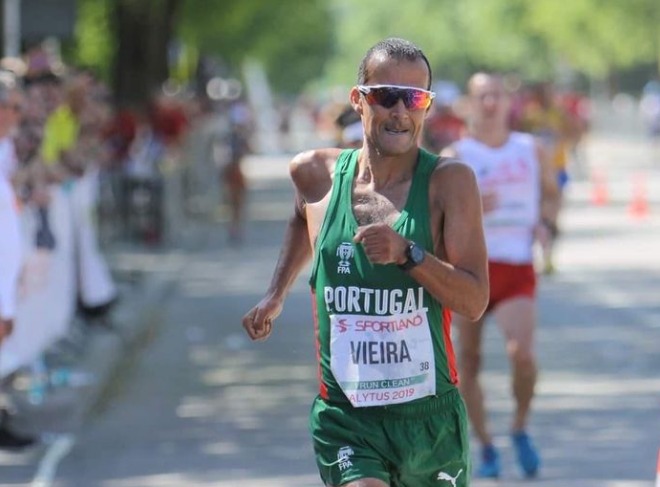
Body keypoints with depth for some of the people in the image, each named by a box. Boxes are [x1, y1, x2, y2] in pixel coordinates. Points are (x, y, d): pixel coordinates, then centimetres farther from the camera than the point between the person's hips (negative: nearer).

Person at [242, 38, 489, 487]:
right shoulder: (317, 174, 0)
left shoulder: (449, 182, -9)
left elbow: (475, 302, -16)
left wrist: (408, 254, -28)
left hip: (430, 416, 0)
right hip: (345, 418, 0)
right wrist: (276, 294, 22)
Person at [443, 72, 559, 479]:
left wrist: (540, 219, 7)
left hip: (517, 270, 0)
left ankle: (521, 429, 4)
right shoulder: (456, 157, -1)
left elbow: (550, 190, 25)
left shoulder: (531, 151, 7)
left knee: (522, 352, -20)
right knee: (469, 361, 1)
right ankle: (486, 448, 16)